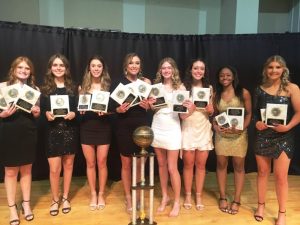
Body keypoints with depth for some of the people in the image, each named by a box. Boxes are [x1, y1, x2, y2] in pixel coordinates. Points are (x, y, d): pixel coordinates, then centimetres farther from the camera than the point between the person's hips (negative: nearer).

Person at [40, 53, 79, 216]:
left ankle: (65, 197, 28)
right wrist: (46, 114, -18)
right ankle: (55, 199, 21)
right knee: (54, 169, -2)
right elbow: (41, 109, 3)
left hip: (70, 130, 2)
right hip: (53, 131, -1)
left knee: (68, 164, 11)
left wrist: (74, 113, -15)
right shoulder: (45, 88, 3)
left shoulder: (72, 87, 6)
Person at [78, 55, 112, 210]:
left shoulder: (108, 85, 1)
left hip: (103, 127, -1)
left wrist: (105, 111, -19)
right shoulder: (83, 86, 6)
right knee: (90, 163, 8)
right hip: (87, 128, 1)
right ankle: (93, 194, 24)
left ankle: (101, 194, 23)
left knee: (101, 162, 5)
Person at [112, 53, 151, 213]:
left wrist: (147, 105, -14)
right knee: (126, 163, 8)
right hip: (124, 126, -1)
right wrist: (119, 109, -19)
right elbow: (112, 106, 1)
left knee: (139, 163, 11)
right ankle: (128, 198, 23)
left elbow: (151, 105, 7)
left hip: (141, 124, 1)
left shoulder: (145, 82, 3)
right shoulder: (119, 83, 0)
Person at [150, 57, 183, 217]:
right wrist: (150, 105, -9)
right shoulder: (156, 86, 8)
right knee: (161, 165, 13)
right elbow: (152, 108, 11)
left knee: (172, 168, -1)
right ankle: (165, 197, 30)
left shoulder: (180, 87, -2)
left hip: (172, 129, -4)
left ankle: (177, 202, 16)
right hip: (157, 128, 4)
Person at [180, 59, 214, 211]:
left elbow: (211, 112, 9)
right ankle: (188, 195, 23)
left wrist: (209, 109, -13)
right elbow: (181, 114, -6)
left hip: (204, 129, 2)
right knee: (188, 164, 6)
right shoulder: (184, 87, -4)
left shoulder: (209, 88, 5)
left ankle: (199, 196, 23)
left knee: (201, 165, 9)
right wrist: (190, 109, -26)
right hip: (188, 129, -2)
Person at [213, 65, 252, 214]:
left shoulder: (243, 93, -4)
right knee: (221, 164, 8)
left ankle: (237, 200, 17)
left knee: (239, 166, 4)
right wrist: (215, 126, -9)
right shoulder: (216, 95, 5)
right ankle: (222, 197, 23)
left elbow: (249, 114, -3)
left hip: (239, 134, -2)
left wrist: (241, 128, -17)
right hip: (221, 134, 3)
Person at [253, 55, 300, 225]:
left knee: (281, 176, 1)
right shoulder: (260, 89, 5)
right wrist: (257, 123, -7)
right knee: (262, 172, 13)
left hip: (283, 137, -3)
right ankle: (261, 205, 30)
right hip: (263, 136, 3)